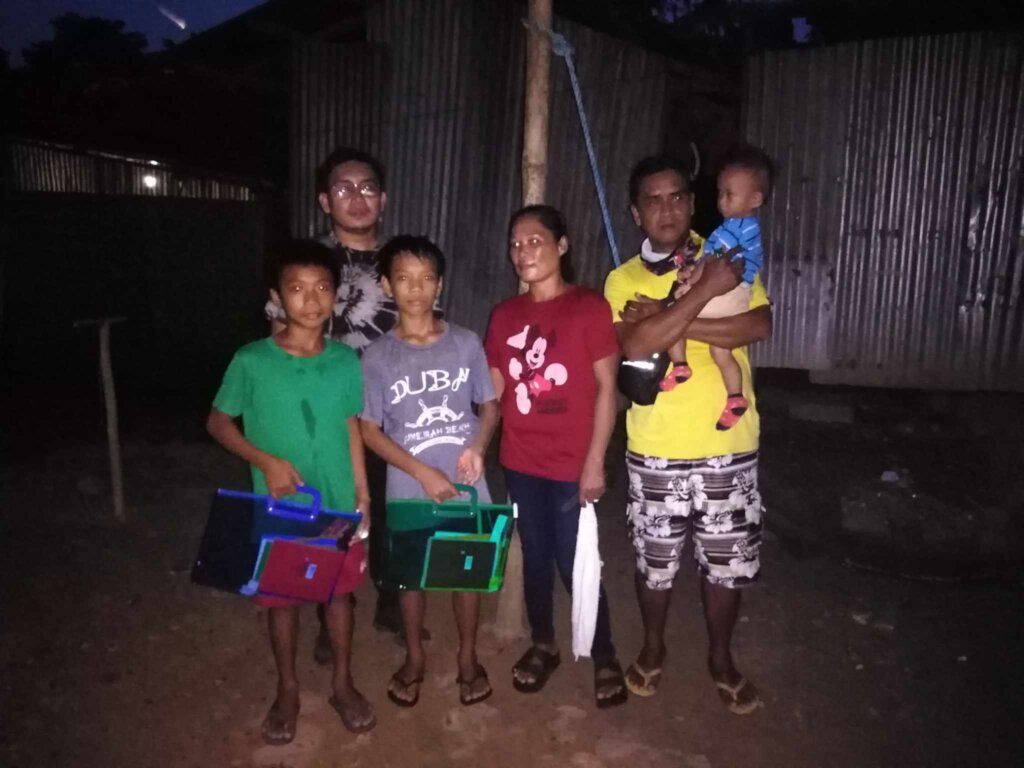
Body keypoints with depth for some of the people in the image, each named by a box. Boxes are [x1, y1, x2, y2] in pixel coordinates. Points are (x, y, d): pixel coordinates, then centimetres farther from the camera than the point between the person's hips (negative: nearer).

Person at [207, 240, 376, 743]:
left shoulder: (346, 362, -6)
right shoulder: (251, 361, -14)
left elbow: (352, 428, 4)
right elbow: (218, 422, -3)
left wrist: (363, 493, 4)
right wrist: (266, 461, -16)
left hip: (338, 505, 2)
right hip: (279, 508, -2)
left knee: (338, 591, 16)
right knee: (282, 597, 14)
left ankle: (342, 683, 37)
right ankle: (287, 691, 36)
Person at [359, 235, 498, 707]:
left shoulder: (466, 343, -4)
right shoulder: (378, 356, -7)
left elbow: (490, 406, 4)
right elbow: (369, 431, -5)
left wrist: (477, 445, -16)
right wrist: (423, 472, -14)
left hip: (466, 484, 1)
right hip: (409, 489, -1)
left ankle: (468, 657, 36)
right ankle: (414, 658, 37)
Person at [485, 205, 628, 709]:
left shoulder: (589, 307, -8)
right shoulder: (505, 315, 5)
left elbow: (606, 388, -9)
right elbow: (496, 391, 8)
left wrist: (595, 462, -12)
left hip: (572, 464, -4)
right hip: (520, 463, 5)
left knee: (576, 563, 3)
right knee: (534, 556, 17)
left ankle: (605, 658, 25)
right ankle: (542, 645, 37)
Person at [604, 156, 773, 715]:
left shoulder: (727, 254, 2)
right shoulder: (623, 280, -1)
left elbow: (760, 325, -13)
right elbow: (635, 345, -20)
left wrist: (669, 321, -17)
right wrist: (704, 291, -22)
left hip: (729, 447, 1)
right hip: (655, 451, 0)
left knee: (727, 563, 14)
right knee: (655, 562, 15)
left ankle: (721, 657, 38)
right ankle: (652, 648, 40)